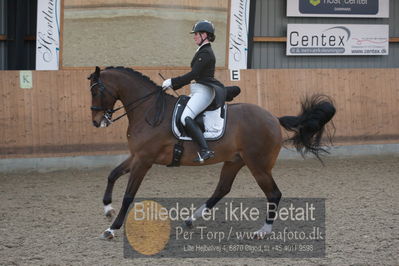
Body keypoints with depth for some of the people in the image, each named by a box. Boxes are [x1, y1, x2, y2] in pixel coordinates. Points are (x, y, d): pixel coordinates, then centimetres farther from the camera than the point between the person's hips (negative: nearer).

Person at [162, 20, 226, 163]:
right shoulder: (204, 51, 21)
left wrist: (172, 82, -14)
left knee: (186, 118, -27)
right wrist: (174, 85, 17)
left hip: (204, 91, -11)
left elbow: (193, 75, -19)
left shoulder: (205, 53, -12)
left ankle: (205, 150, -33)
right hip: (198, 91, 11)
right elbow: (194, 75, 23)